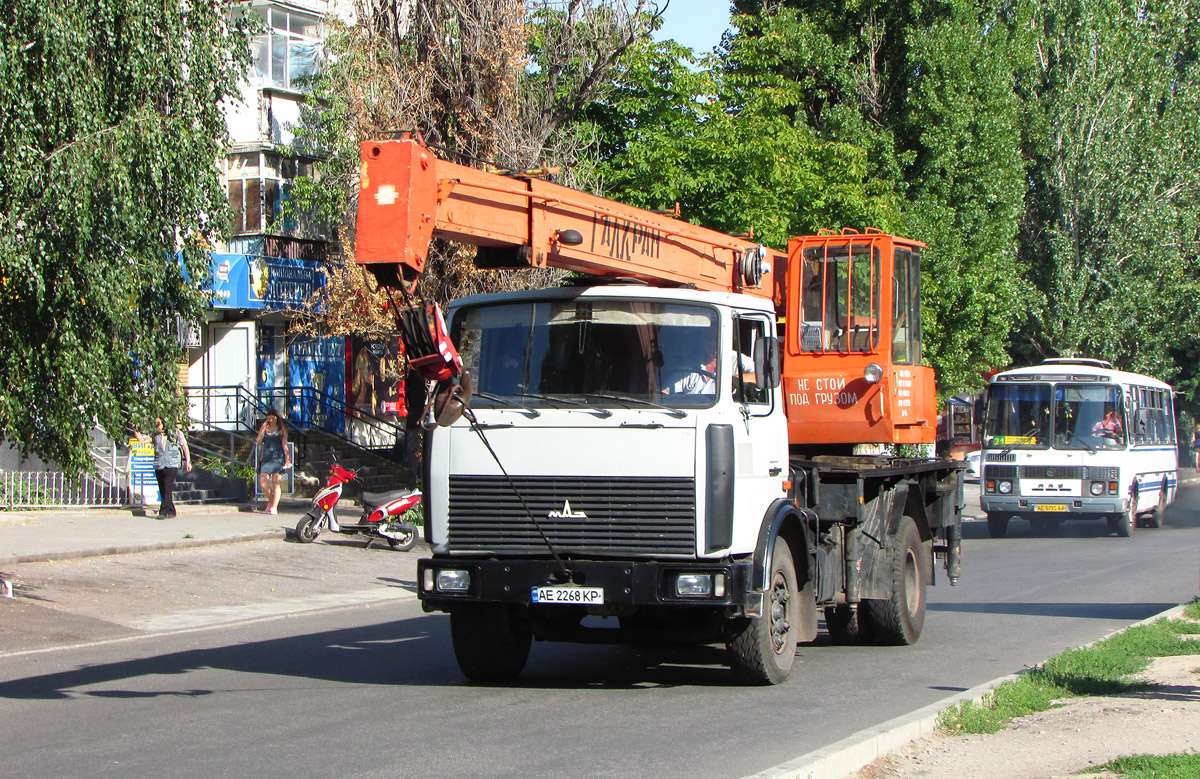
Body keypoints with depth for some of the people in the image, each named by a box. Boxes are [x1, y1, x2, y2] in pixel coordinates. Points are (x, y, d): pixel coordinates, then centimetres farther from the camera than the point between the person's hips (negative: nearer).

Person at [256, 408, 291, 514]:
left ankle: (274, 507, -11)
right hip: (265, 459, 3)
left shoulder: (281, 430, 7)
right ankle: (271, 500, 17)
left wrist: (287, 459, -3)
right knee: (263, 483, -7)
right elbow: (259, 441, 3)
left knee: (276, 483, -7)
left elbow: (284, 445, 4)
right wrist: (263, 429, -4)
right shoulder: (263, 428, 16)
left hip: (277, 458, -3)